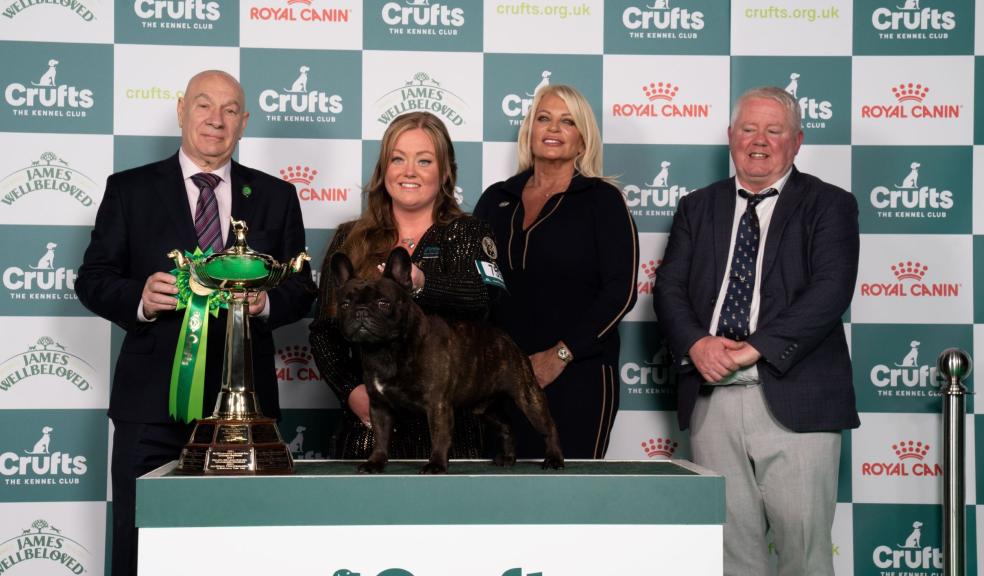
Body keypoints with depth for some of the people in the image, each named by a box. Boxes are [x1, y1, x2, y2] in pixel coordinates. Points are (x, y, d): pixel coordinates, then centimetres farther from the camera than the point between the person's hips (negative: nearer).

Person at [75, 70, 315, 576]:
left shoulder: (276, 196, 11)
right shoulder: (130, 190, 6)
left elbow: (301, 289, 11)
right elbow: (92, 280, 4)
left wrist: (266, 302, -11)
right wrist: (139, 298, -16)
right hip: (153, 402, -1)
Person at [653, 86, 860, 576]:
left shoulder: (828, 204, 4)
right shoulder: (698, 208, 16)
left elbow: (831, 290, -9)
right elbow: (668, 288, 9)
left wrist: (755, 347, -16)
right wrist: (695, 343, -11)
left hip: (793, 400, -3)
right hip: (712, 399, 3)